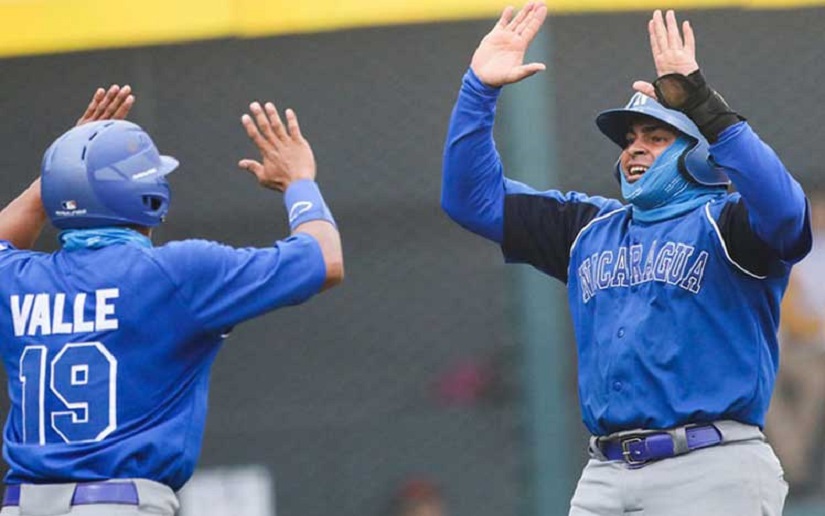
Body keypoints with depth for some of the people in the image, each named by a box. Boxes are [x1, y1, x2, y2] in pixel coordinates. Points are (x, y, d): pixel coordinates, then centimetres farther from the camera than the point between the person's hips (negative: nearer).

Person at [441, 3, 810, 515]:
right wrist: (480, 87, 9)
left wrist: (700, 103, -28)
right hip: (605, 474, 6)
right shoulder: (590, 228, 22)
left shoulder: (725, 223, 2)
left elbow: (782, 208, -22)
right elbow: (474, 198, 22)